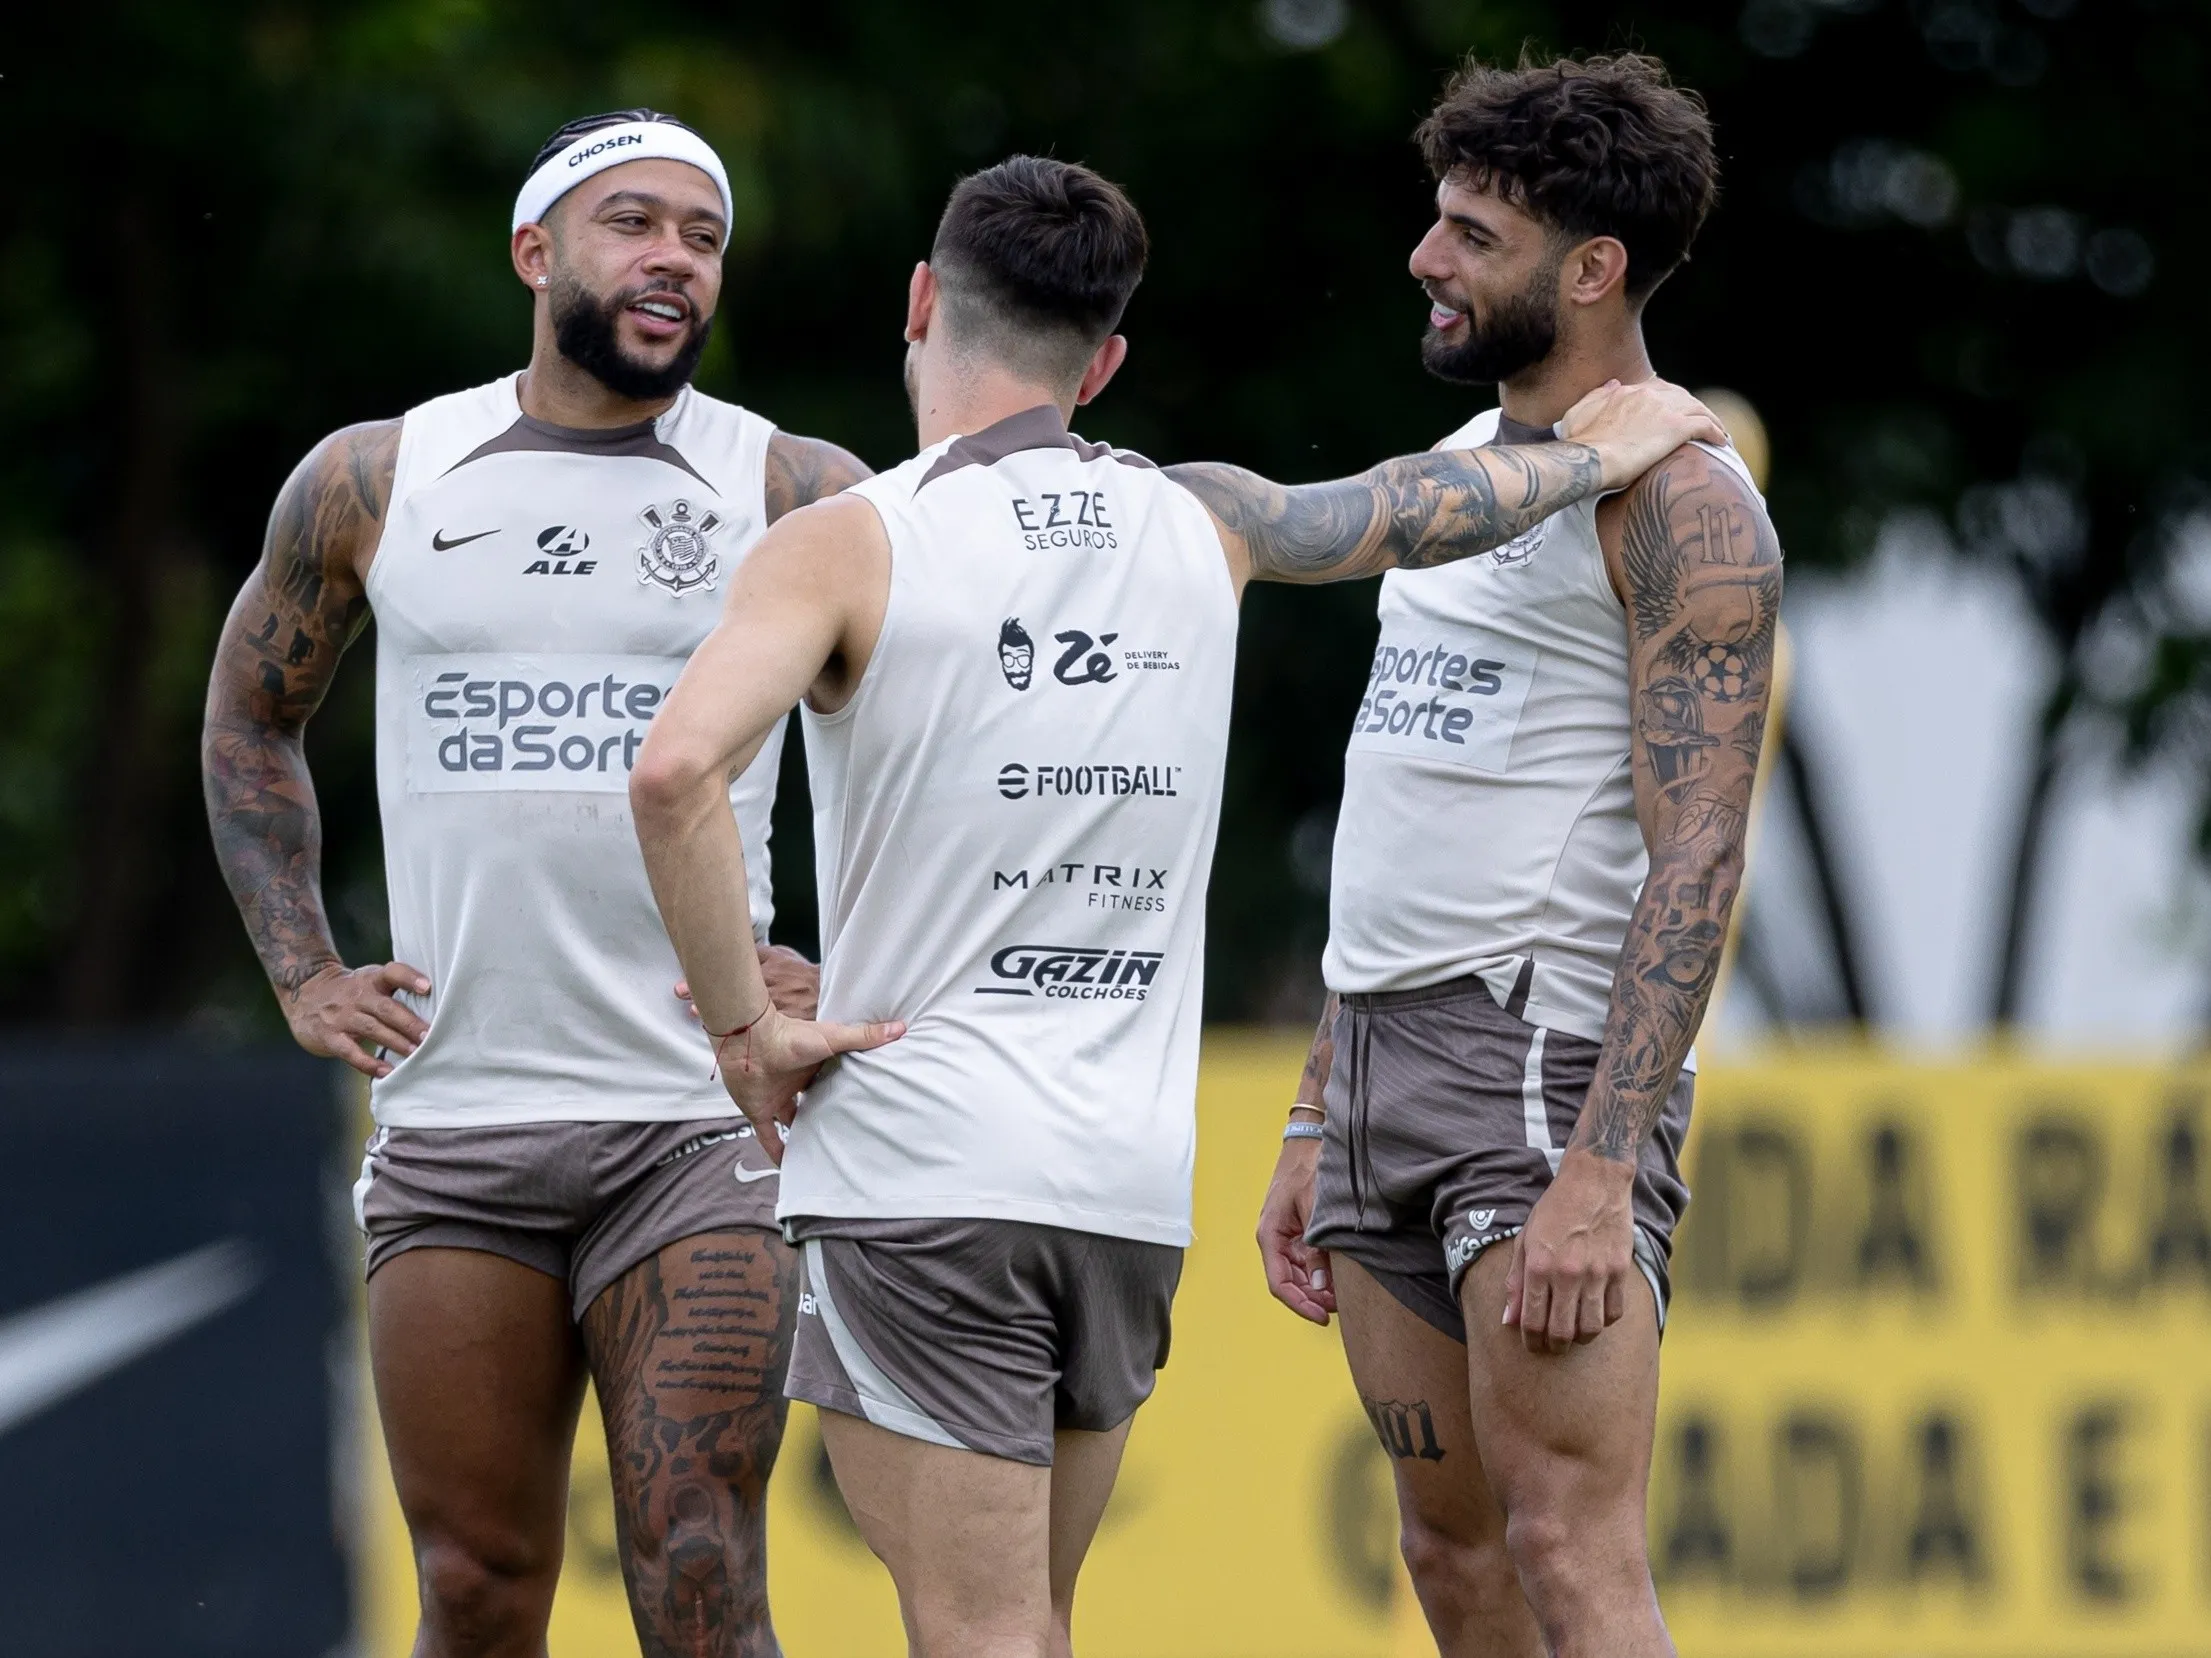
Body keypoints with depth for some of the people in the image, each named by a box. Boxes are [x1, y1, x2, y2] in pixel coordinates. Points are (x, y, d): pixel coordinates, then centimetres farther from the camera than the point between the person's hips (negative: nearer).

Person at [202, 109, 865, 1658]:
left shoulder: (800, 496, 1)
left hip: (699, 1120, -2)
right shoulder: (370, 483, 8)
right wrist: (303, 969, 12)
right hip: (453, 1113, 2)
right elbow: (251, 718, 23)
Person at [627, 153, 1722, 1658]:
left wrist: (743, 1024, -11)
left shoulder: (845, 546, -5)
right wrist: (1598, 455, 48)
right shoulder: (1198, 524, 10)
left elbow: (677, 769, -22)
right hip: (1135, 1186, 5)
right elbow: (1423, 511, 29)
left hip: (918, 1178, -5)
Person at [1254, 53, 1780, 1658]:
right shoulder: (1462, 472, 19)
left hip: (1550, 1051, -9)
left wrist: (1597, 1175, -25)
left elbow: (1697, 859, -18)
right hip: (1387, 1048, 9)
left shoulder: (1676, 500, -9)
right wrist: (1316, 1130, 20)